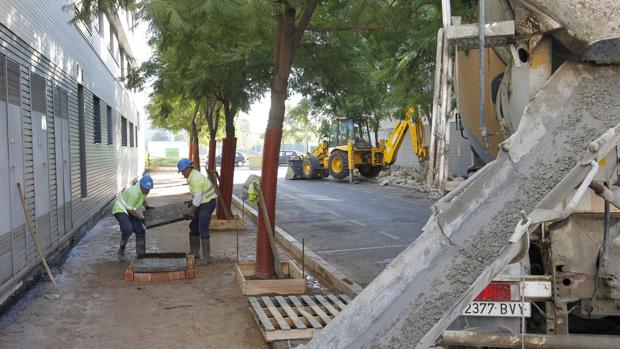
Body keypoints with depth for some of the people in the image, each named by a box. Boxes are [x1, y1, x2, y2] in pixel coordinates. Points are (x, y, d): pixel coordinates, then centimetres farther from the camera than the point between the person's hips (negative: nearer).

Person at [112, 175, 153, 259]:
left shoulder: (145, 189, -6)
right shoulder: (134, 192, -33)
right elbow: (130, 209, -23)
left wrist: (147, 207, 6)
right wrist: (141, 218, -20)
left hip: (130, 210, 8)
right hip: (120, 210, -8)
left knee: (140, 231, -1)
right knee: (128, 230, -28)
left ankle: (141, 255, 8)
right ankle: (121, 251, -7)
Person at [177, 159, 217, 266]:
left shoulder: (195, 179, -25)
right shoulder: (193, 175, 7)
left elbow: (197, 198, -23)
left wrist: (192, 210, -10)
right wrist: (193, 205, 18)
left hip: (207, 204, -10)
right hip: (203, 203, 10)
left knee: (203, 231, -9)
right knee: (193, 226, 17)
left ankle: (206, 258, -2)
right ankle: (194, 252, 30)